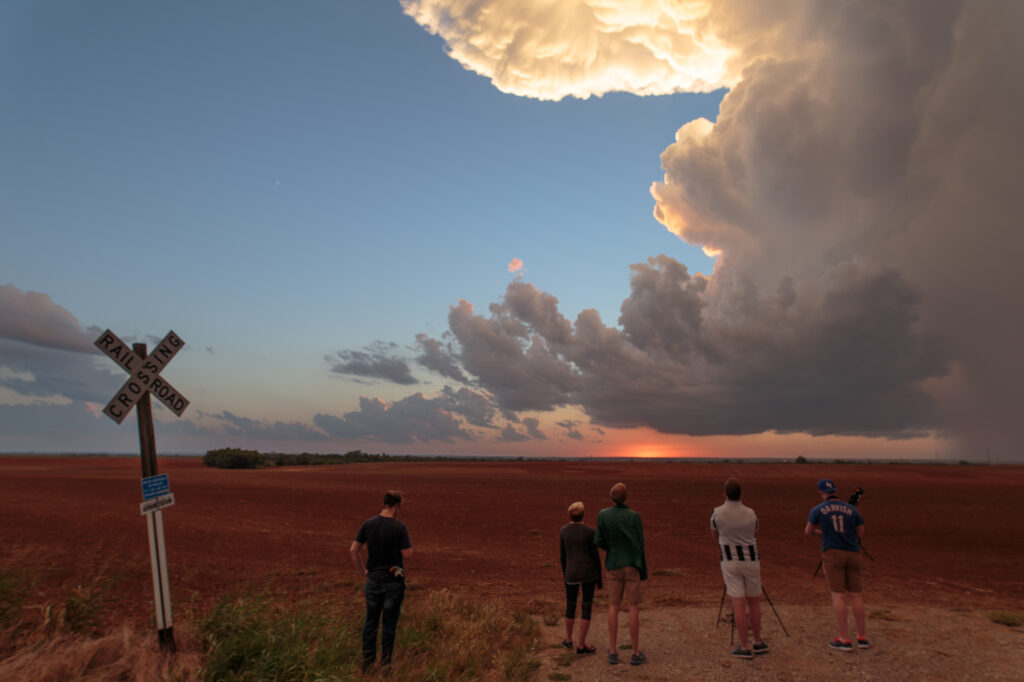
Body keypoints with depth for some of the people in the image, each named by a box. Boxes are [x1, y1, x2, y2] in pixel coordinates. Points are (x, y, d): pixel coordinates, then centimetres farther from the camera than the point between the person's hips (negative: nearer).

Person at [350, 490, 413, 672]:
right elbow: (407, 554, -15)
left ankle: (367, 662, 23)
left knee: (371, 621, 17)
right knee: (389, 623, 8)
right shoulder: (399, 527, -17)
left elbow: (353, 550, -3)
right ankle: (385, 663, 16)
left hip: (373, 580, 4)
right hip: (394, 581, -4)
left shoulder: (368, 524, -4)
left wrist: (362, 570, 8)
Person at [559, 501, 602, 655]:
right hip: (588, 573, -3)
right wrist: (599, 577, 2)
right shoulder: (590, 532, -12)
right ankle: (581, 645, 9)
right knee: (586, 608, 6)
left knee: (570, 606, 19)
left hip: (571, 574, 3)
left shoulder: (563, 531, -3)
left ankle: (568, 639, 32)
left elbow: (562, 555, 4)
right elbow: (595, 556, -8)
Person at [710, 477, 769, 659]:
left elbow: (715, 535, 8)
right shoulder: (750, 514, -6)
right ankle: (758, 642, 26)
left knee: (738, 604, -1)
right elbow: (755, 536, 11)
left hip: (730, 562, -2)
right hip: (751, 560, 2)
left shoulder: (717, 513, -11)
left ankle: (744, 647, 1)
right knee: (754, 602, 15)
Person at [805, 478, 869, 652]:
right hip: (852, 554, 3)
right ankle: (862, 637, 17)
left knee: (838, 596, -2)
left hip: (832, 554, -3)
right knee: (856, 595, 13)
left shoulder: (818, 510, -1)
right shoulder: (852, 509, 6)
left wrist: (812, 528, 35)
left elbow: (809, 532, 10)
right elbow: (860, 533, 15)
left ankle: (844, 639, -2)